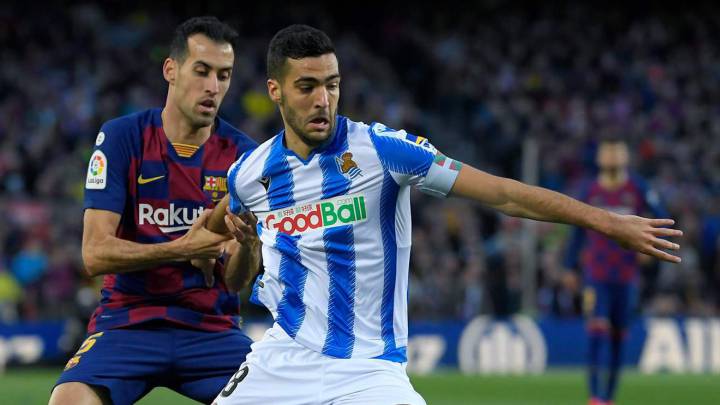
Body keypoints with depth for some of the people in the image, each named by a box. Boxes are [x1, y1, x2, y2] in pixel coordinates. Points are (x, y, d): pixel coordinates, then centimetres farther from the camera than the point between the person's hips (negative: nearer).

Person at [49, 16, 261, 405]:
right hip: (129, 321, -2)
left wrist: (246, 241, -25)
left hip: (212, 328, 2)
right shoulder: (121, 137, -4)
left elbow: (236, 281, -2)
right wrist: (183, 249, -25)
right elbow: (95, 253, -12)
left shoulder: (241, 152, 1)